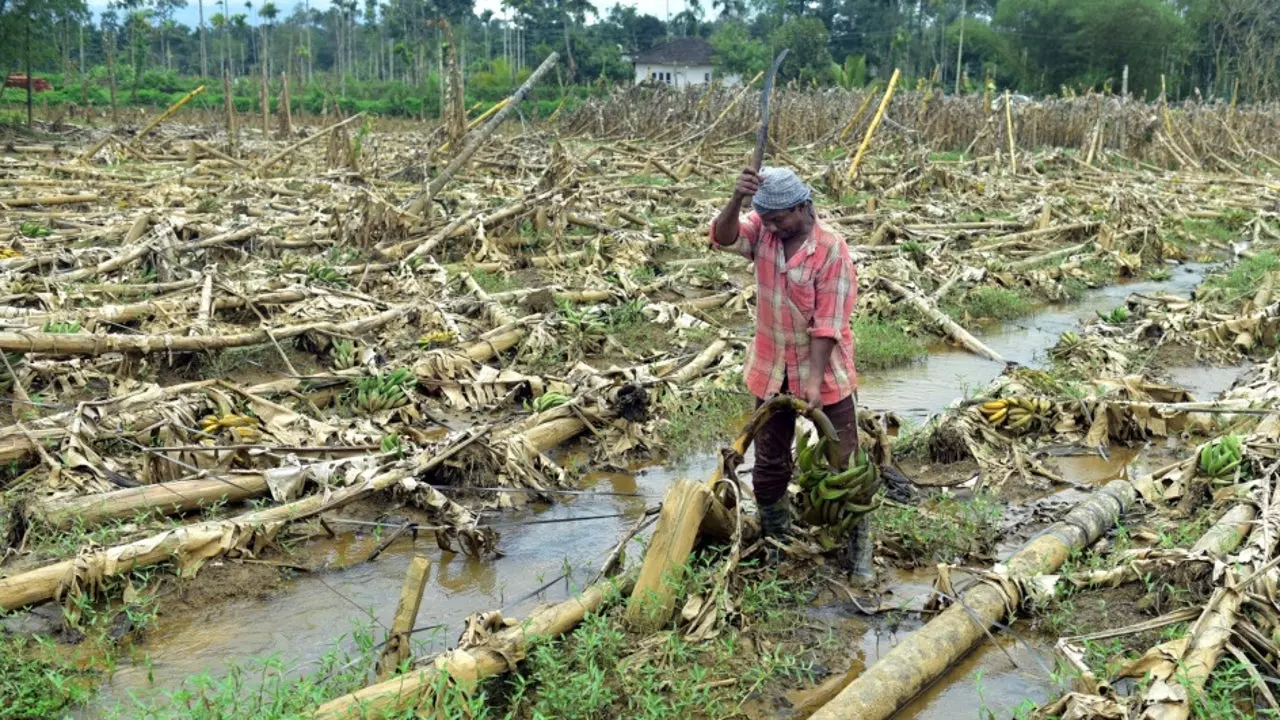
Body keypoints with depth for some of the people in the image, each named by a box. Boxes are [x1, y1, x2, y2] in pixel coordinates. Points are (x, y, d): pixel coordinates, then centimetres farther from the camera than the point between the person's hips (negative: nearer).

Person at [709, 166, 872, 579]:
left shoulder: (832, 252, -19)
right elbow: (723, 237, -24)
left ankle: (858, 549, 19)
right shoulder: (763, 231, -5)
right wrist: (738, 198, -42)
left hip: (825, 373, -4)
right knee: (770, 463, 16)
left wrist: (814, 381, -24)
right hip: (771, 371, 5)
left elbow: (828, 324, -21)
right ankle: (774, 541, 35)